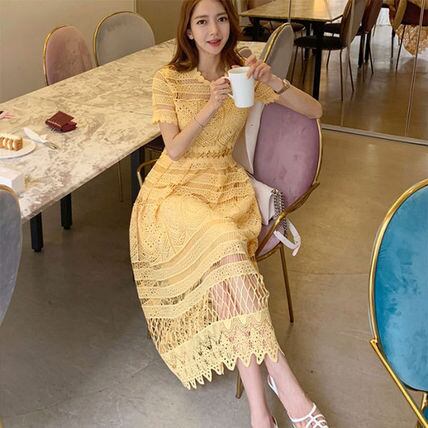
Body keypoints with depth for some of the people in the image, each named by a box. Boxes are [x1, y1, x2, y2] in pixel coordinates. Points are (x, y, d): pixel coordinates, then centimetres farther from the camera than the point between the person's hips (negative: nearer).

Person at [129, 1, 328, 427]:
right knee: (224, 246, -35)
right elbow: (174, 150, -10)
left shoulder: (244, 72, 4)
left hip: (226, 185, 2)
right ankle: (282, 378, -30)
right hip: (175, 189, -2)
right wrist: (210, 107, -24)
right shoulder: (168, 79, -3)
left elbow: (315, 110, 0)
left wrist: (274, 82, -18)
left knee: (221, 271, -29)